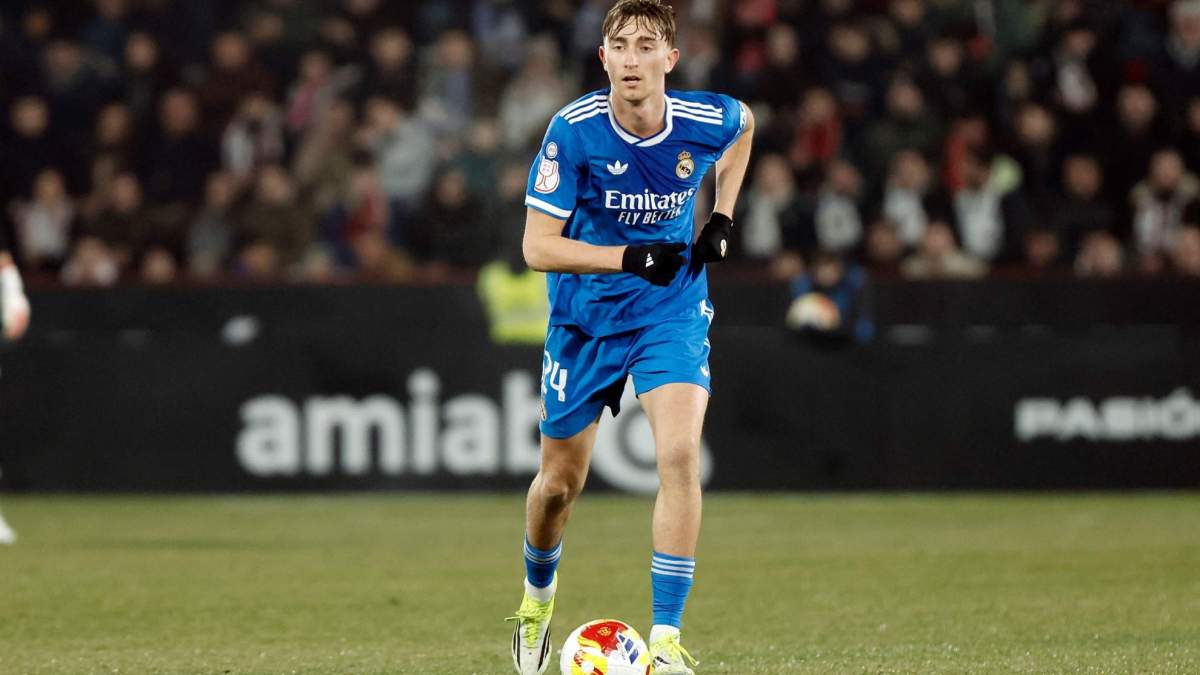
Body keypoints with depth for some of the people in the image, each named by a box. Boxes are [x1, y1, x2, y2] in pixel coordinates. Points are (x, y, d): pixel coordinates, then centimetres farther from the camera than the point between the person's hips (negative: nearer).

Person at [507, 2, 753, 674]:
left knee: (681, 455, -22)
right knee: (561, 482, 11)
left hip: (672, 313, 0)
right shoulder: (574, 131, -20)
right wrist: (629, 257, -32)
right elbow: (538, 246, -20)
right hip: (585, 317, 0)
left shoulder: (706, 121, -13)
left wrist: (722, 219, 5)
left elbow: (744, 123, 15)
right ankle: (539, 593, 45)